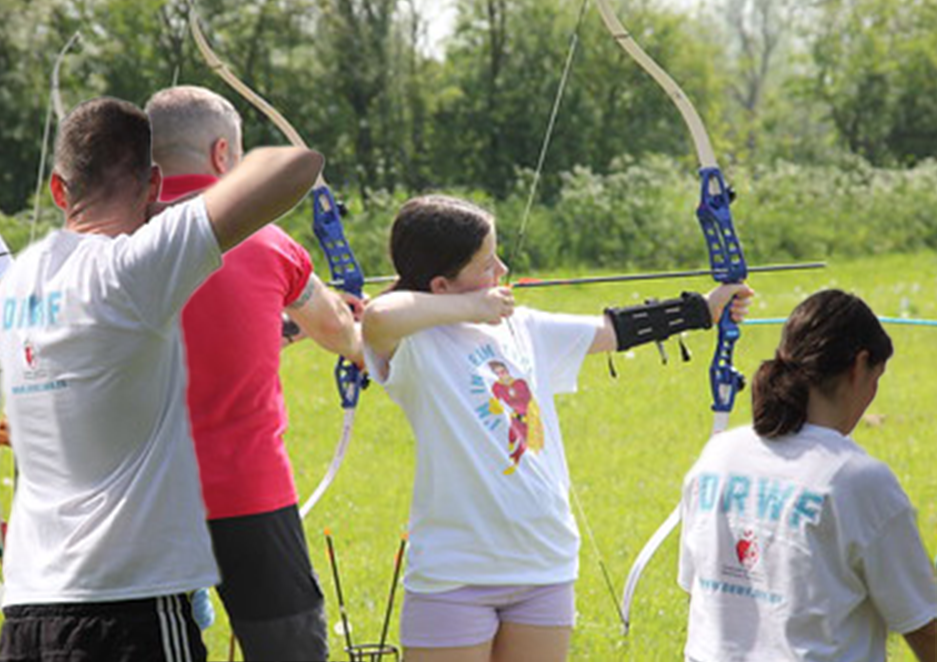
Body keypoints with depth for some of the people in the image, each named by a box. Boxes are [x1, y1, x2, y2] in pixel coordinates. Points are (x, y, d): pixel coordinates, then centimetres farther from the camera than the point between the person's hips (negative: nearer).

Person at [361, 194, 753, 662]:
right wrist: (468, 308, -20)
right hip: (453, 574, -7)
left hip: (545, 567, 7)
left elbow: (610, 331, 24)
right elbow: (377, 318, -34)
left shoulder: (518, 326, 11)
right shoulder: (415, 345, -11)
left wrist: (702, 310, 31)